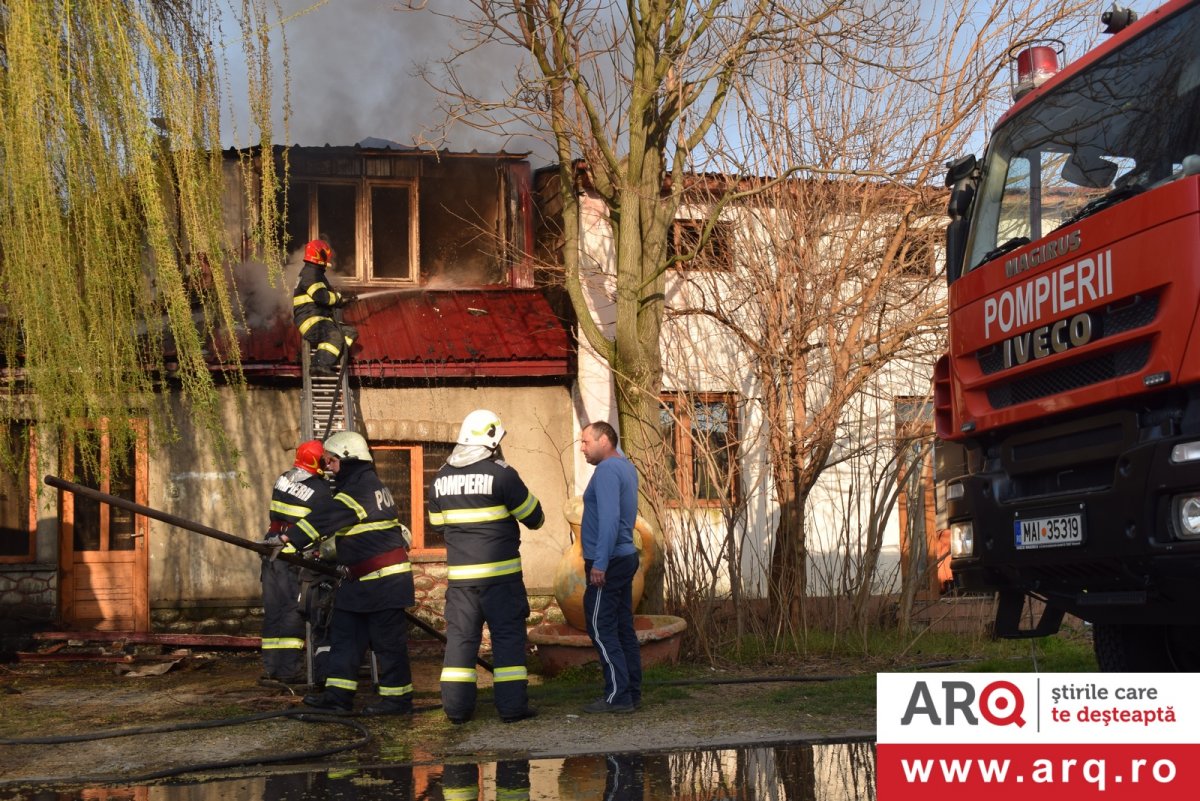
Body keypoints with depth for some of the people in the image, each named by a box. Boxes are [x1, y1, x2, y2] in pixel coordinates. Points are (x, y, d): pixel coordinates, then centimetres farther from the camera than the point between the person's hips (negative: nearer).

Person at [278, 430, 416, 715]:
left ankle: (398, 698, 5)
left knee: (387, 640, -3)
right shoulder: (362, 484, 16)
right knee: (345, 635, 10)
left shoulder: (362, 487, -17)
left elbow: (326, 518, -25)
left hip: (383, 579, -11)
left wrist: (289, 539, -28)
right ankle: (338, 694, 11)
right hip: (362, 579, 11)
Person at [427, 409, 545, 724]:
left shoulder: (441, 478, 7)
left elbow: (438, 523, 18)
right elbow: (534, 518, -4)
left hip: (459, 573, 5)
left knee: (460, 636, 9)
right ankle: (512, 705, 0)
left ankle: (456, 706, 7)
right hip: (499, 572, -5)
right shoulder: (500, 474, -11)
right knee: (508, 635, 1)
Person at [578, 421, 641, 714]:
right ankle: (632, 692, 15)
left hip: (608, 563, -10)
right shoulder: (625, 466, 14)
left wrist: (600, 563, -26)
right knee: (623, 629, 12)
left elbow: (609, 519, -26)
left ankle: (618, 696, -6)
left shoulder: (607, 470, -16)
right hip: (625, 558, 10)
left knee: (601, 629, -6)